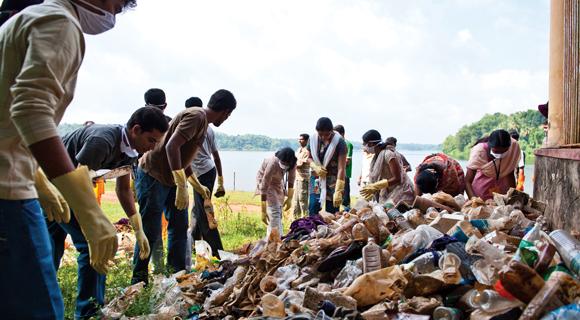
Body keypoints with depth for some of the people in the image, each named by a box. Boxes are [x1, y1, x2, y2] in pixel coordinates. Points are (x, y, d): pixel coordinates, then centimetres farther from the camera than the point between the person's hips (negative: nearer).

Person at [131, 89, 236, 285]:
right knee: (151, 231, -4)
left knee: (179, 226, 10)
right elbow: (172, 146, -30)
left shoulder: (202, 122, 13)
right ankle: (139, 280, 9)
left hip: (171, 178, 10)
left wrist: (198, 186, 27)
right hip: (153, 175, -10)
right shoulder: (197, 116, -18)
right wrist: (182, 186, -30)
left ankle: (177, 274, 20)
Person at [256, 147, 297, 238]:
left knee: (278, 212, 7)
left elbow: (291, 179, -8)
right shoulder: (273, 163, -40)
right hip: (265, 180, -6)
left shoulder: (293, 162, -25)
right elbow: (264, 187, -37)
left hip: (278, 182, 6)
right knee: (274, 211, -18)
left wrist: (289, 198, -11)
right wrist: (263, 211, -37)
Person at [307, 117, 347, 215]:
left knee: (331, 213, 0)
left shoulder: (339, 142, -17)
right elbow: (309, 157, 11)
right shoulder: (313, 139, -4)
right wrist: (315, 167, -12)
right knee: (312, 210, -1)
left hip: (333, 180, -3)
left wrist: (338, 192, -27)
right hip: (316, 178, 4)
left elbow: (341, 168, -21)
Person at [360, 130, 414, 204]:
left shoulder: (388, 154, -17)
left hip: (400, 194, -8)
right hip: (387, 194, 8)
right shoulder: (377, 156, 8)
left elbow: (397, 179, -18)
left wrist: (374, 187, -19)